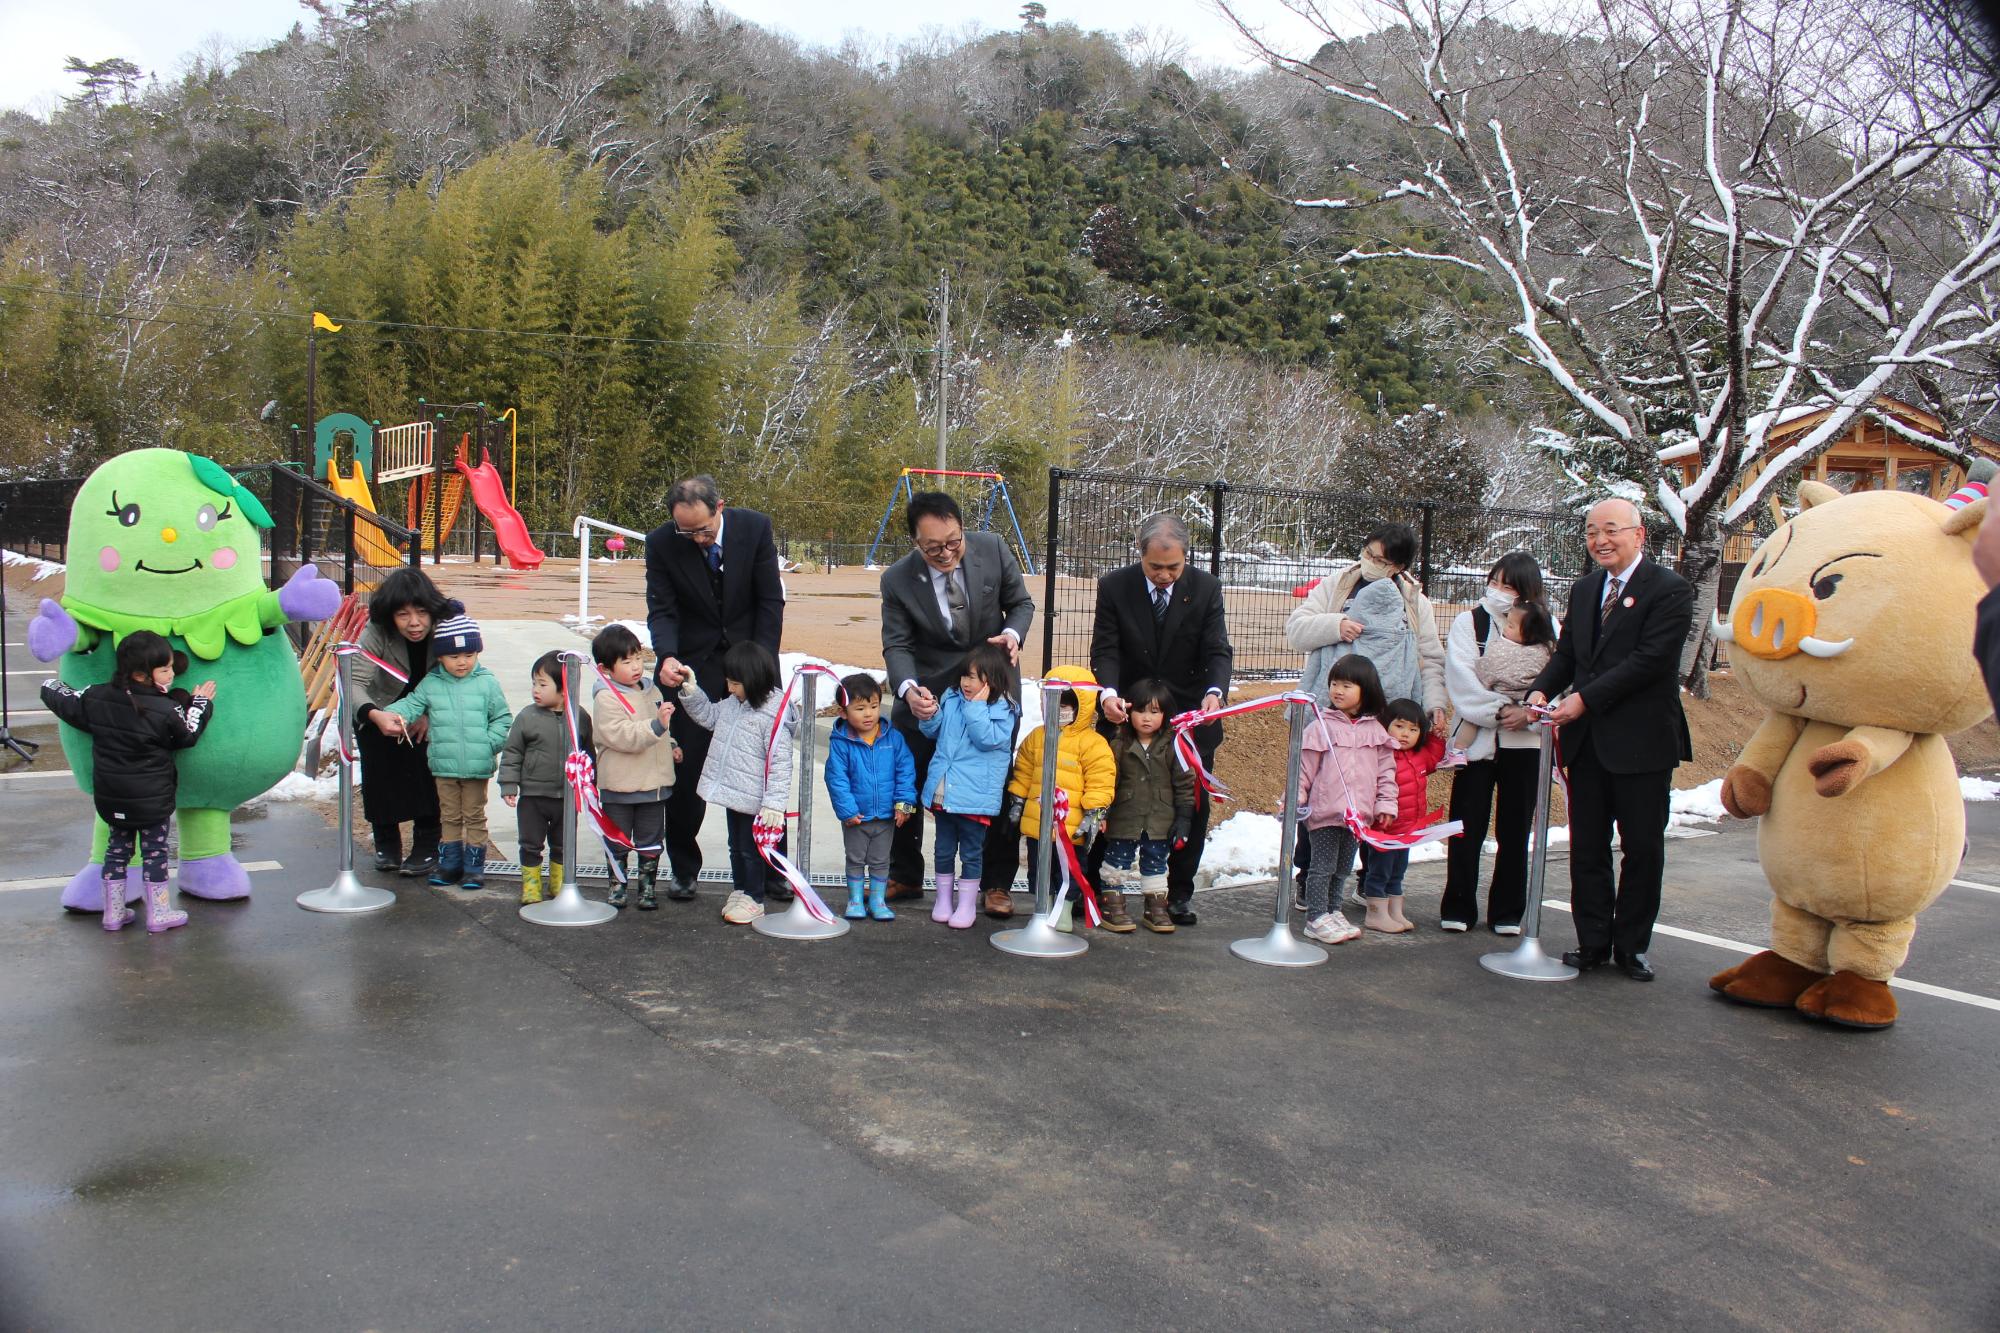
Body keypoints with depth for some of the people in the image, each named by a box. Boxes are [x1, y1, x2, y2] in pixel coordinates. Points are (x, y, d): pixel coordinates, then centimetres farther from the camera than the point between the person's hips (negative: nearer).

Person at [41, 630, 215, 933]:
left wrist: (51, 686, 31)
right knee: (154, 849, 8)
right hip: (152, 798, -5)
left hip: (110, 796, 5)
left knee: (118, 845, 19)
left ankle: (113, 912, 25)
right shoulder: (166, 710, -19)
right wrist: (201, 704, 11)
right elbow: (188, 736, -3)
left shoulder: (96, 698, -5)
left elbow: (64, 703, 9)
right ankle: (158, 914, 15)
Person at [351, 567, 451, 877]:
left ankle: (427, 846, -5)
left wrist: (429, 714, -28)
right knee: (380, 771, -3)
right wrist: (375, 716, -57)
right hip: (380, 711, 0)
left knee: (425, 770, -14)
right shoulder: (377, 632, -30)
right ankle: (386, 843, 17)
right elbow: (354, 680, -39)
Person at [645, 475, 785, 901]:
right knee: (685, 768, 1)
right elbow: (661, 610, -7)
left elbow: (770, 601, -6)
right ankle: (683, 869, 17)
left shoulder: (755, 527, -11)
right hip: (692, 666, 0)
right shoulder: (661, 543, -11)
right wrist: (667, 656, -27)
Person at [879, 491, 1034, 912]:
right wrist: (908, 689, -35)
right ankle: (904, 877, 26)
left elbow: (1021, 603, -1)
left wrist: (1013, 633, -23)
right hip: (927, 692, 0)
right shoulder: (897, 580, -17)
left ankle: (996, 884, 19)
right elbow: (897, 644, -15)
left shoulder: (993, 550, -14)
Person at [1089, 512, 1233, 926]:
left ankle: (1179, 893, 21)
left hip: (1190, 716, 1)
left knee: (1192, 808, 7)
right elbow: (1105, 650, -13)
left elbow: (1218, 651, -12)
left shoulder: (1206, 588, -8)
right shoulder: (1114, 586, -9)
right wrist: (1108, 693, -33)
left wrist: (1215, 692, -33)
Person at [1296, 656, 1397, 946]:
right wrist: (1295, 800, -8)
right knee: (1323, 866, 0)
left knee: (1342, 867, 16)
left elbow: (1386, 770, 10)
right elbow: (1304, 768, -5)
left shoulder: (1375, 730, 6)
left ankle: (1333, 911, 28)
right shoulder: (1321, 726, -6)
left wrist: (1386, 804, 5)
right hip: (1325, 811, -4)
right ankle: (1316, 917, 6)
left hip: (1359, 812, 4)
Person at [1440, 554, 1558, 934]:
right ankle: (1458, 909, 11)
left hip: (1525, 742, 1)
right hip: (1477, 737, -1)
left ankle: (1508, 913, 17)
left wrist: (1529, 712, -18)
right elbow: (1461, 678, -8)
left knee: (1515, 830, 7)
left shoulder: (1545, 630, 6)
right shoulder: (1469, 622, 3)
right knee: (1467, 828, 1)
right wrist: (1499, 709, -16)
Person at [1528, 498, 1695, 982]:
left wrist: (1586, 698, -20)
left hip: (1642, 741, -6)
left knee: (1643, 849, 5)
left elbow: (1651, 658, -18)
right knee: (1587, 848, 10)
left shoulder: (1669, 590, -9)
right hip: (1587, 740, 6)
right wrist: (1541, 691, -7)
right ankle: (1593, 943, 19)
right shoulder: (1583, 590, 14)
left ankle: (1631, 946, 17)